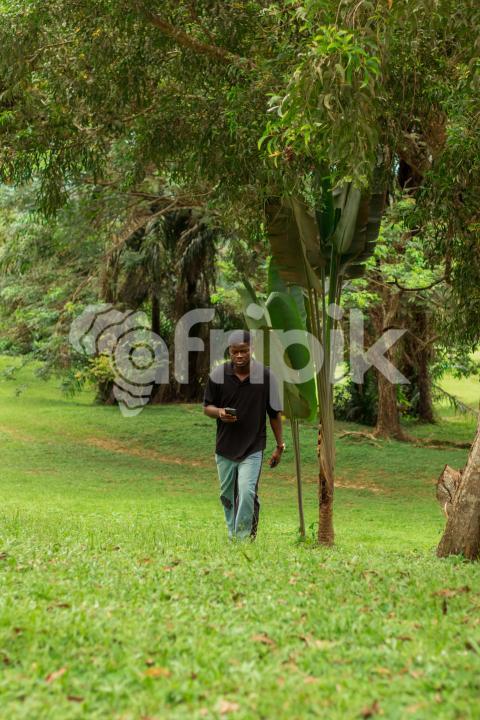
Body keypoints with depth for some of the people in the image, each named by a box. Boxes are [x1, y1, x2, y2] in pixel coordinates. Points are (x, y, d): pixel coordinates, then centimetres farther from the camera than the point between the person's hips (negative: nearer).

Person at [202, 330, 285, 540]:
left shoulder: (266, 376, -7)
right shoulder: (217, 375, -5)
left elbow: (274, 414, 2)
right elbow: (207, 407, 6)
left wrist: (280, 445, 4)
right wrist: (219, 412, -17)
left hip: (253, 448, -3)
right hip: (225, 447, 3)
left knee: (247, 493, -17)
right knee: (227, 496, 13)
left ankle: (244, 538, -7)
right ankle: (232, 534, 30)